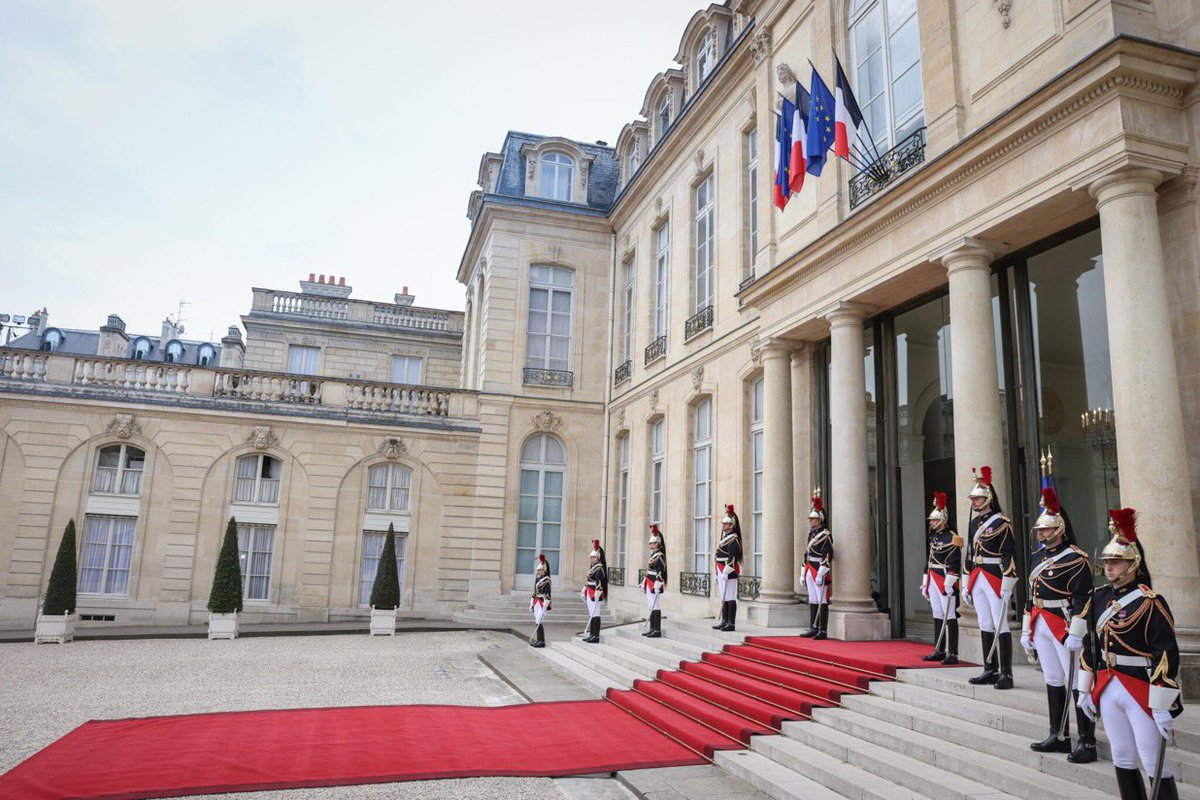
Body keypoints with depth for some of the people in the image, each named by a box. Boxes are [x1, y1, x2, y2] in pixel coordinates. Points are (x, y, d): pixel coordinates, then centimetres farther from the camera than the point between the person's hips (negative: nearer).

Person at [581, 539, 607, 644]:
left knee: (595, 614, -7)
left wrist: (597, 592, -27)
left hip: (595, 592, -10)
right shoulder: (592, 566, 16)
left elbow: (599, 581, -21)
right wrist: (584, 591, 23)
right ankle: (592, 634, 20)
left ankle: (596, 636, -5)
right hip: (590, 592, 10)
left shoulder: (599, 567, -12)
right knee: (591, 614, 13)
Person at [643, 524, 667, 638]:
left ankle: (657, 631, -4)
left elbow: (660, 573, -19)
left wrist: (657, 586, -23)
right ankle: (652, 629, 19)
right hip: (650, 584, 10)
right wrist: (644, 582, 21)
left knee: (655, 606, -7)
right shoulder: (653, 554, 16)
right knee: (651, 606, 12)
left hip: (655, 584, -10)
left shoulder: (659, 556, -13)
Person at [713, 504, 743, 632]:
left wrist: (726, 572, -23)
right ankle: (724, 621, 19)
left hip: (729, 572, -10)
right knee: (724, 597, 13)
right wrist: (718, 573, 22)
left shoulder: (733, 539, -13)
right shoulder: (725, 537, 18)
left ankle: (731, 623, -4)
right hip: (722, 572, 10)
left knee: (730, 598, -6)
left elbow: (732, 557, -20)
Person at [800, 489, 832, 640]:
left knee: (822, 601, -4)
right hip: (810, 571, 9)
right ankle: (813, 629, 18)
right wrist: (804, 574, 18)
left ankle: (823, 631, 0)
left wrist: (820, 575, -21)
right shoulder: (811, 533, 16)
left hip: (820, 572, -9)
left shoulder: (825, 534, -11)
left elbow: (828, 556, -17)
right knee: (813, 601, 12)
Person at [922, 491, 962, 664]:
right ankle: (939, 651, 19)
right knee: (938, 617, 12)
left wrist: (949, 584, -21)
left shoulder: (952, 539, -10)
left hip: (946, 583, -9)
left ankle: (953, 654, -2)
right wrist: (925, 584, 20)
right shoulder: (933, 538, 17)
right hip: (933, 583, 9)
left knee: (950, 617, -5)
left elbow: (955, 564, -16)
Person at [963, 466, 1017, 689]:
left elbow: (1009, 555, -13)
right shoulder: (974, 522, 14)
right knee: (985, 626, 11)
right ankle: (990, 670, 18)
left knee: (1000, 625, -4)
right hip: (977, 579, 8)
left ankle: (1006, 674, 0)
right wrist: (967, 584, 18)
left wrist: (1007, 586, -17)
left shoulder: (1001, 523, -9)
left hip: (995, 578, -8)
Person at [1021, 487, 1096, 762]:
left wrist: (1075, 634, -19)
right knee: (1053, 682, 13)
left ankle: (1087, 744, 3)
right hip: (1041, 626, 8)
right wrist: (1027, 631, 17)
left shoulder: (1075, 558, -10)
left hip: (1066, 626, -8)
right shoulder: (1036, 557, 14)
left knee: (1077, 683, -3)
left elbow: (1083, 598, -15)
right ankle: (1059, 737, 22)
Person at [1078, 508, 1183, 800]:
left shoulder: (1150, 603, -14)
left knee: (1155, 766, 2)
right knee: (1122, 761, 16)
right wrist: (1085, 689, 14)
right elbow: (1091, 646, 12)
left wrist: (1163, 707, -19)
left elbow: (1167, 655, -17)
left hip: (1141, 692, -6)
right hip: (1108, 689, 6)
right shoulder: (1100, 598, 6)